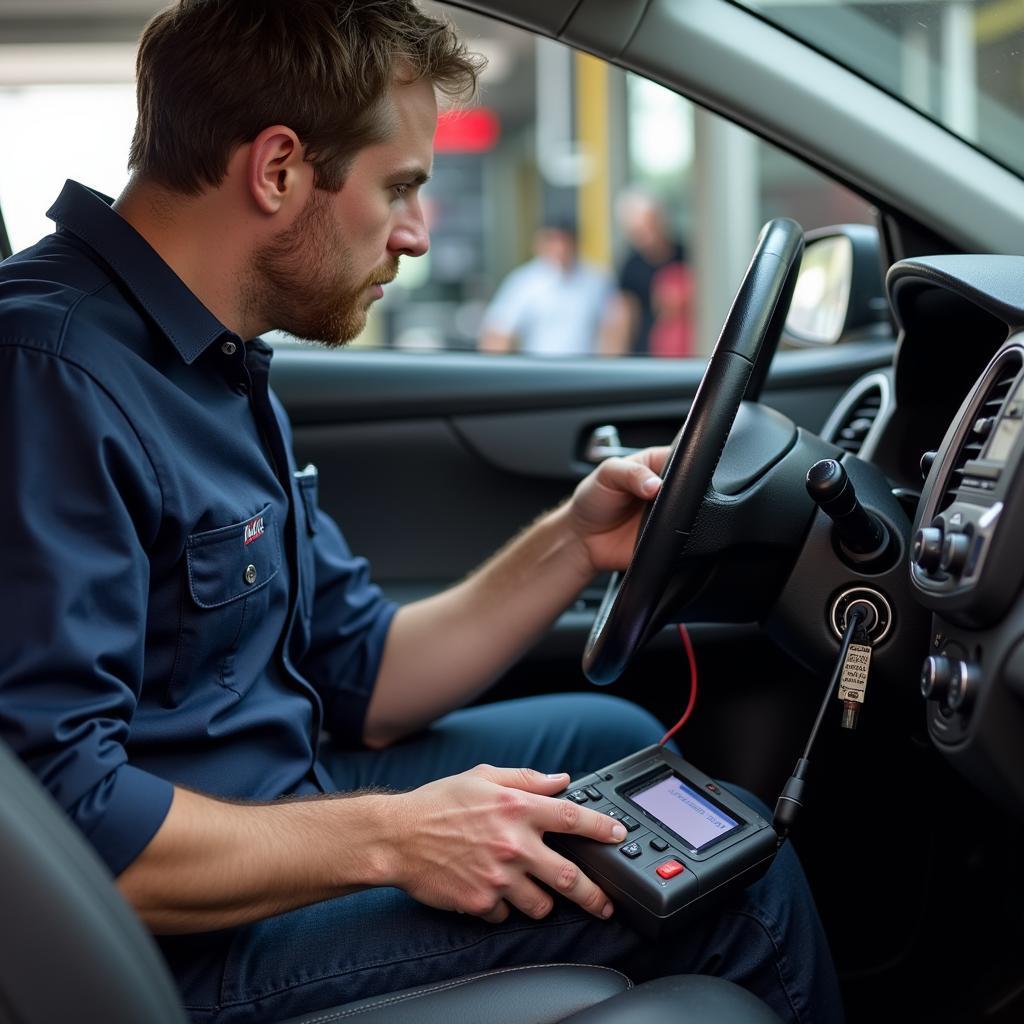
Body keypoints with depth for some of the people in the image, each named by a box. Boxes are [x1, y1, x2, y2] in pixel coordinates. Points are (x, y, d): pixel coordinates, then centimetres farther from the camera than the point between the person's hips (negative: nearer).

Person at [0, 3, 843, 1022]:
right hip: (184, 936, -10)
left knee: (614, 737, 22)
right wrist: (391, 838, -22)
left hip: (270, 804, 10)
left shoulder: (215, 362, 9)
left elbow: (358, 679, 10)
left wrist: (572, 545, 1)